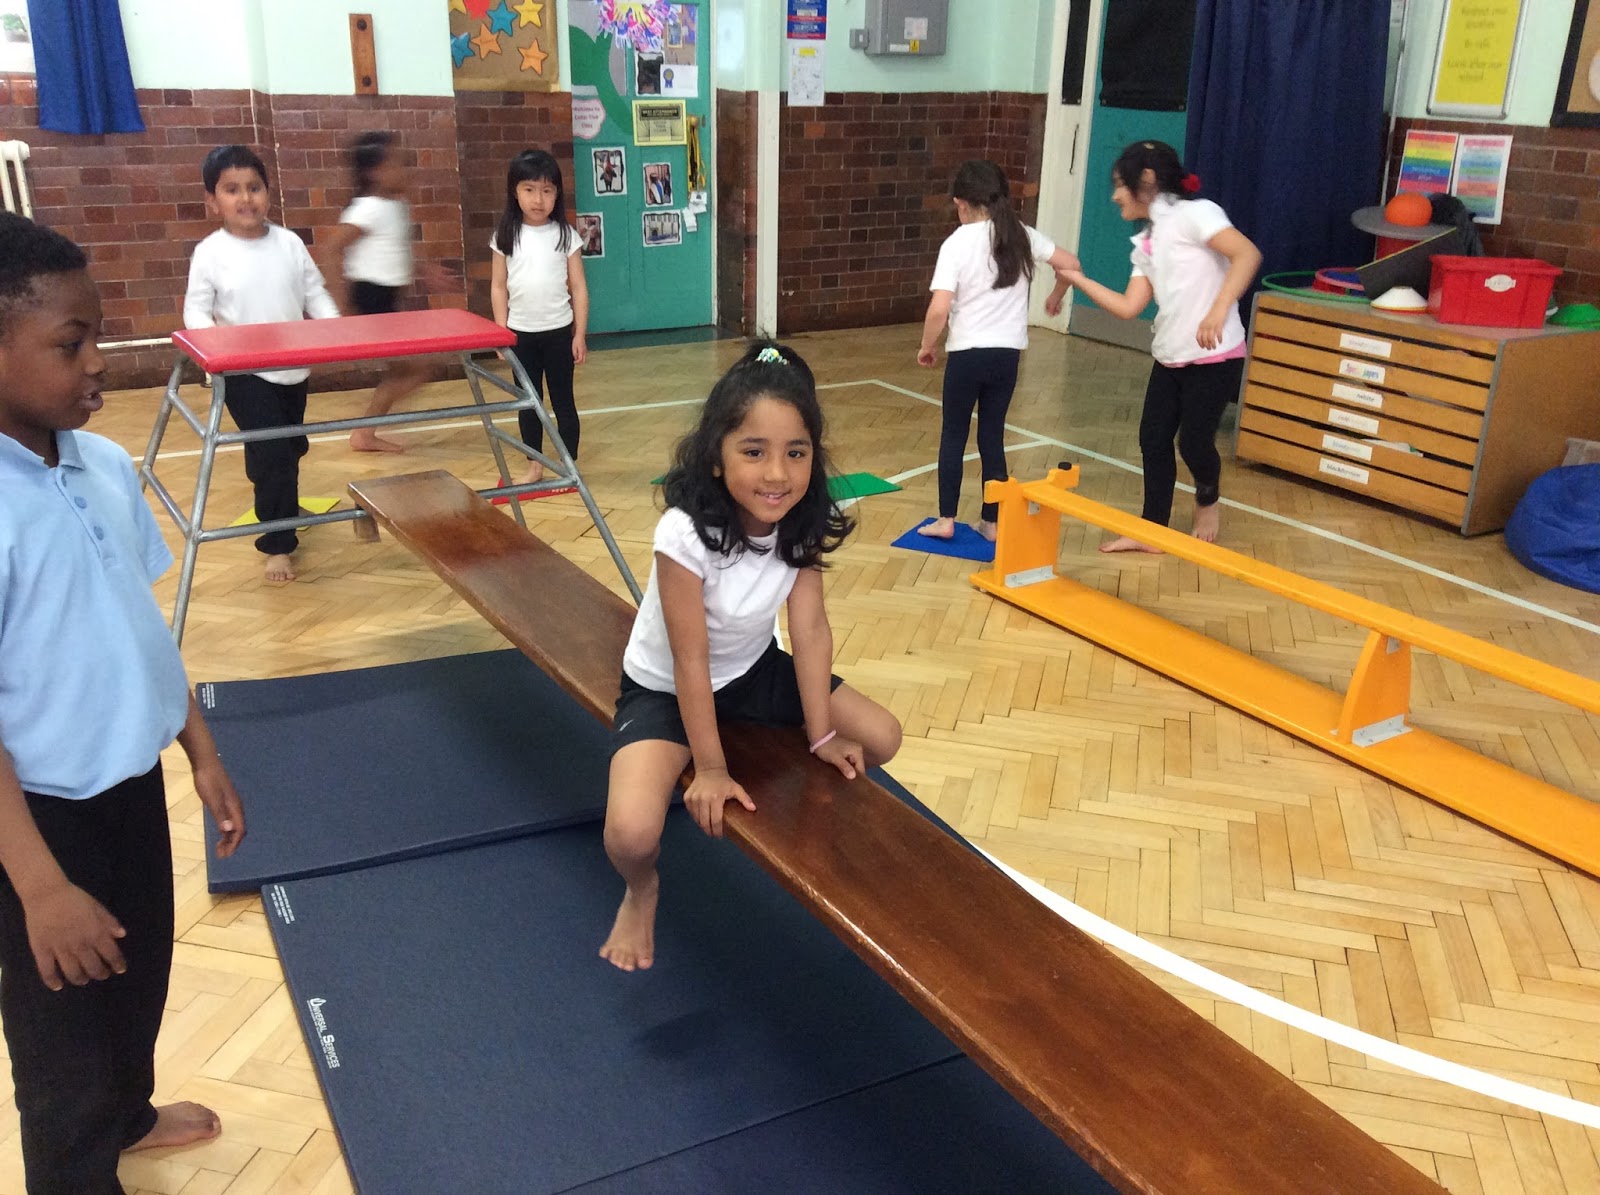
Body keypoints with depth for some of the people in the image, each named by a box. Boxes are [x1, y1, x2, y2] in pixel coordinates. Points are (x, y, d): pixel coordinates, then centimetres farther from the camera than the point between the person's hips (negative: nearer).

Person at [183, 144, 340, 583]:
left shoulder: (289, 243, 0)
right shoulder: (210, 252, -9)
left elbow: (315, 294, 6)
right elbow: (195, 308, -8)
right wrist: (210, 334, -29)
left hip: (293, 369, 5)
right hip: (245, 374, -4)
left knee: (290, 448, 21)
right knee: (274, 455, -11)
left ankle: (278, 507, 49)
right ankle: (278, 544, 1)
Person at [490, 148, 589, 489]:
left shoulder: (566, 235, -3)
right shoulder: (506, 236, 0)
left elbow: (579, 287, -1)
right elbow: (498, 287, 5)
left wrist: (580, 335, -3)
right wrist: (501, 332, 0)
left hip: (559, 332, -2)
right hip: (521, 333, 2)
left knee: (563, 400, 7)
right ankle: (535, 466, 22)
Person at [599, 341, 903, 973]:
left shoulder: (804, 522, -17)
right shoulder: (685, 534, -34)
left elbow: (810, 626, -13)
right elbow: (691, 661, -26)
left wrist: (821, 734, -13)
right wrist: (710, 768, -19)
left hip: (753, 671, 5)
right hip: (665, 688, -5)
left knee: (881, 739, -1)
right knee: (632, 832, -27)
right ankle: (641, 890, 11)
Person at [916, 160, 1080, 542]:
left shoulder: (957, 243, -10)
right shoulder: (1021, 235, 2)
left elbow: (939, 309, -19)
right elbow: (1070, 264, 9)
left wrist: (927, 346, -3)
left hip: (968, 353, -4)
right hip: (1008, 353, 4)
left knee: (953, 434, 10)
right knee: (993, 436, 13)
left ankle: (946, 520, 14)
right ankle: (991, 521, 18)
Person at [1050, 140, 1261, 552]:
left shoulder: (1193, 213, -12)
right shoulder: (1146, 243, 12)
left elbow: (1247, 253, -24)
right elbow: (1129, 307, 8)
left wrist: (1219, 309, -36)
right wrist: (1077, 281, 9)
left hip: (1215, 357, -8)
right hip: (1169, 358, 8)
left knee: (1193, 442, -2)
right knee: (1153, 439, 8)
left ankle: (1207, 503, 29)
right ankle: (1151, 529, 19)